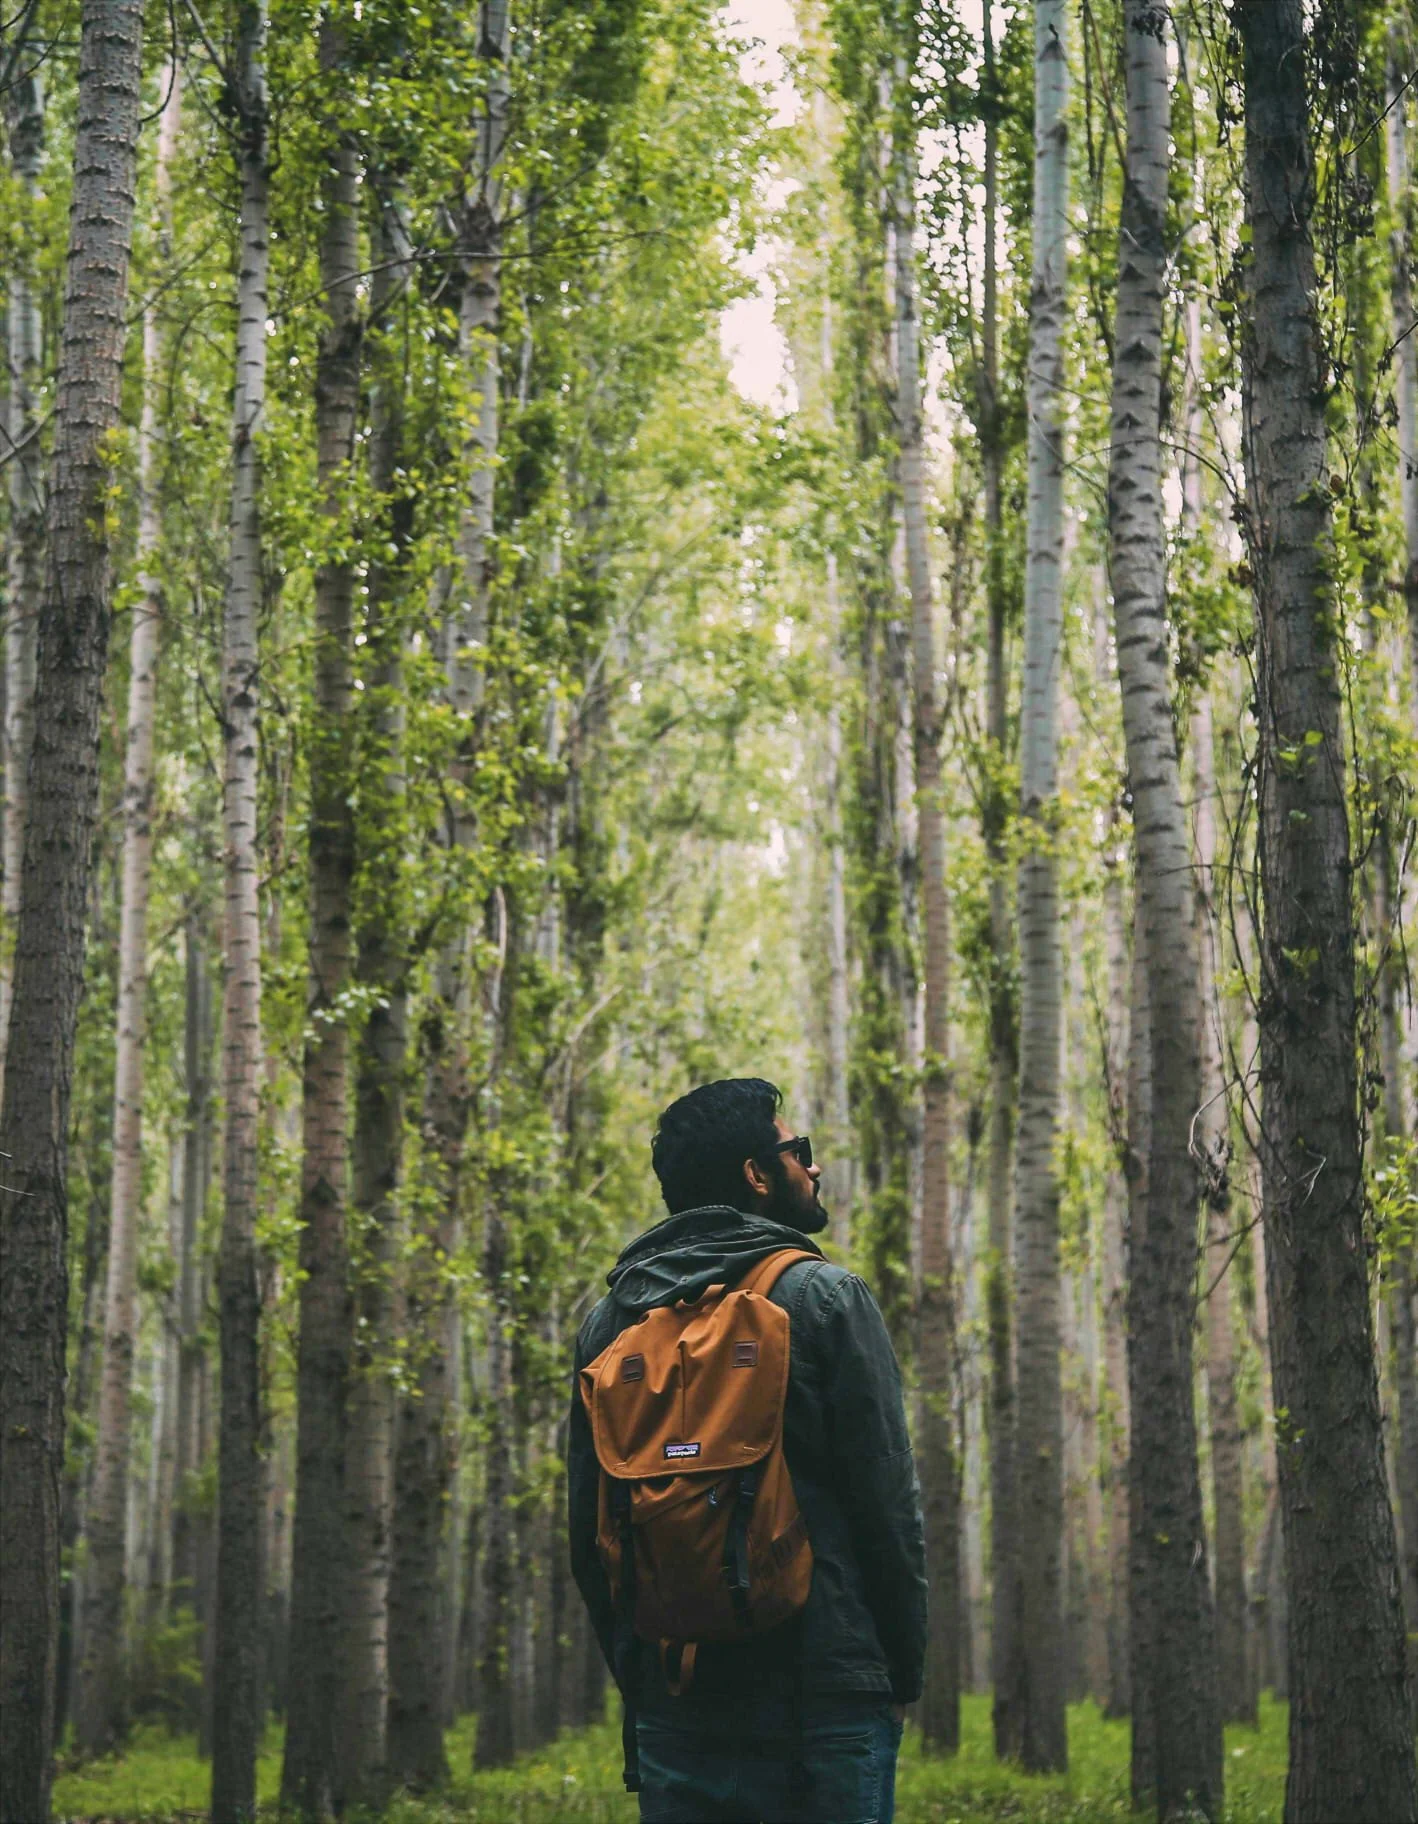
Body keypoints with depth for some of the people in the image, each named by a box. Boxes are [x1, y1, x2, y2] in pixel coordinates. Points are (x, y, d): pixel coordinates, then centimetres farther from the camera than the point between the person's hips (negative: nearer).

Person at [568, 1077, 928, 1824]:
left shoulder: (609, 1322, 10)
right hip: (822, 1703, -5)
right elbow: (888, 1502, -7)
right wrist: (903, 1675, 3)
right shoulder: (824, 1298, -4)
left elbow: (588, 1528, 12)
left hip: (673, 1710, 5)